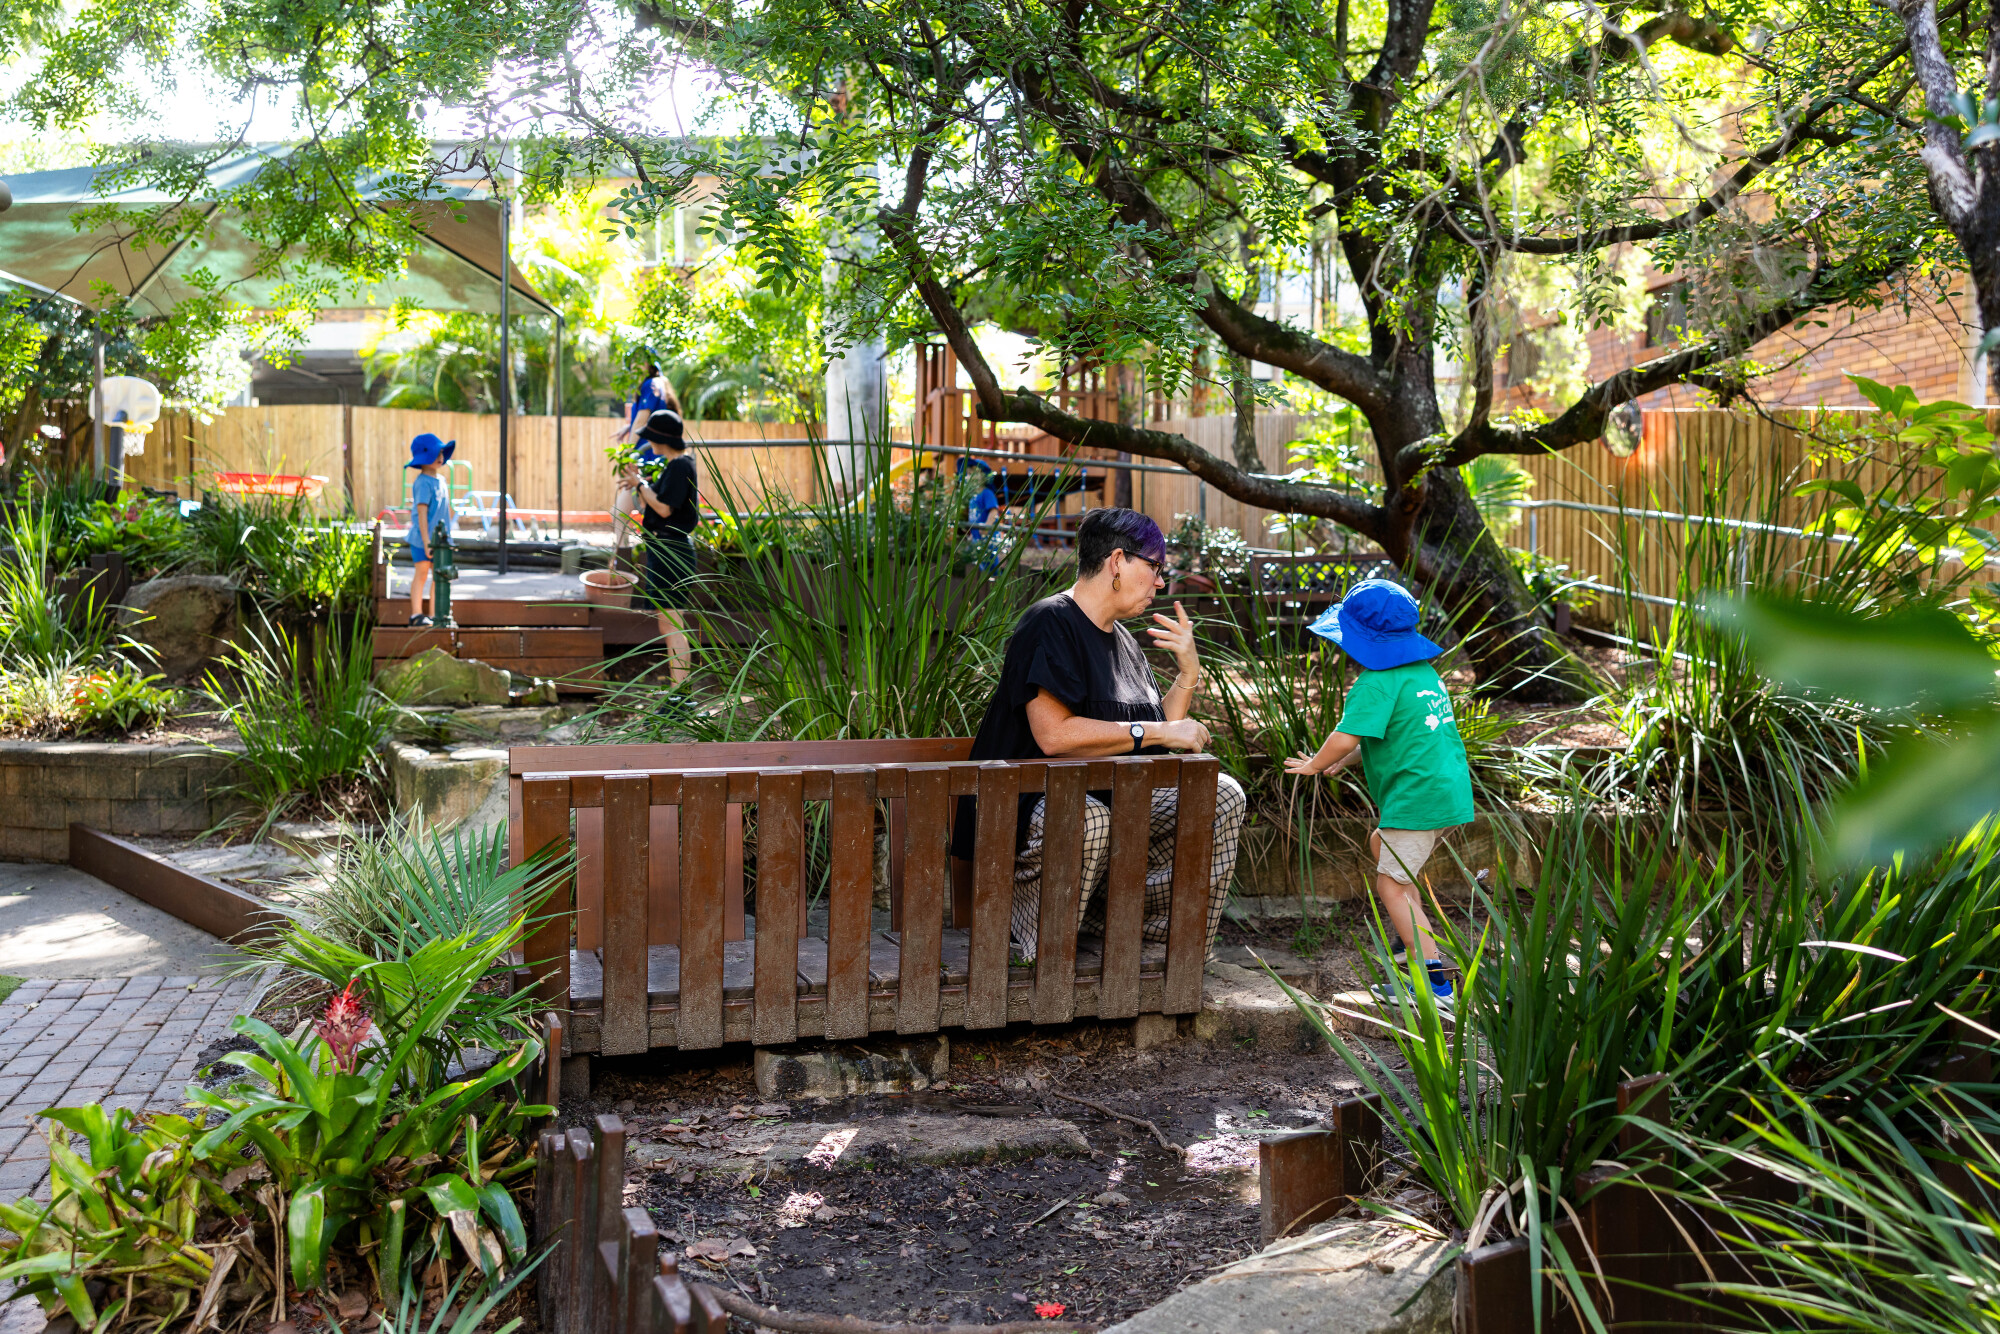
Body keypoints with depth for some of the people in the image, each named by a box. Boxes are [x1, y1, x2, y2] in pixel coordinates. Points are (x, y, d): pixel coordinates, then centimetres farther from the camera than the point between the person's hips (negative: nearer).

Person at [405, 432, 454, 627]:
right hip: (423, 539, -8)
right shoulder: (423, 483, -14)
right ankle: (416, 614, 5)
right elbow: (422, 514, -17)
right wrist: (426, 541, -20)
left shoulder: (441, 479, 11)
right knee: (421, 574, -2)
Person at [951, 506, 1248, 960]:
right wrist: (1157, 732, -19)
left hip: (1116, 798, 9)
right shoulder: (1051, 624, -13)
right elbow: (1054, 735, -25)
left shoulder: (1123, 641, 16)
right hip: (1029, 799, -9)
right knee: (1085, 820, -41)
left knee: (1223, 797, -2)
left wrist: (1188, 673, 2)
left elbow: (1159, 733, 16)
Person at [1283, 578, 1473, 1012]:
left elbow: (1345, 738, -22)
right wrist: (1343, 760, 22)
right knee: (1380, 845, 28)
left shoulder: (1377, 683, -14)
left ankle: (1436, 983, -11)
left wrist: (1314, 764, -2)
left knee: (1392, 886, -5)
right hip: (1452, 791, 10)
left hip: (1418, 797, -10)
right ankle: (1422, 942, 27)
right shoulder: (1424, 672, 15)